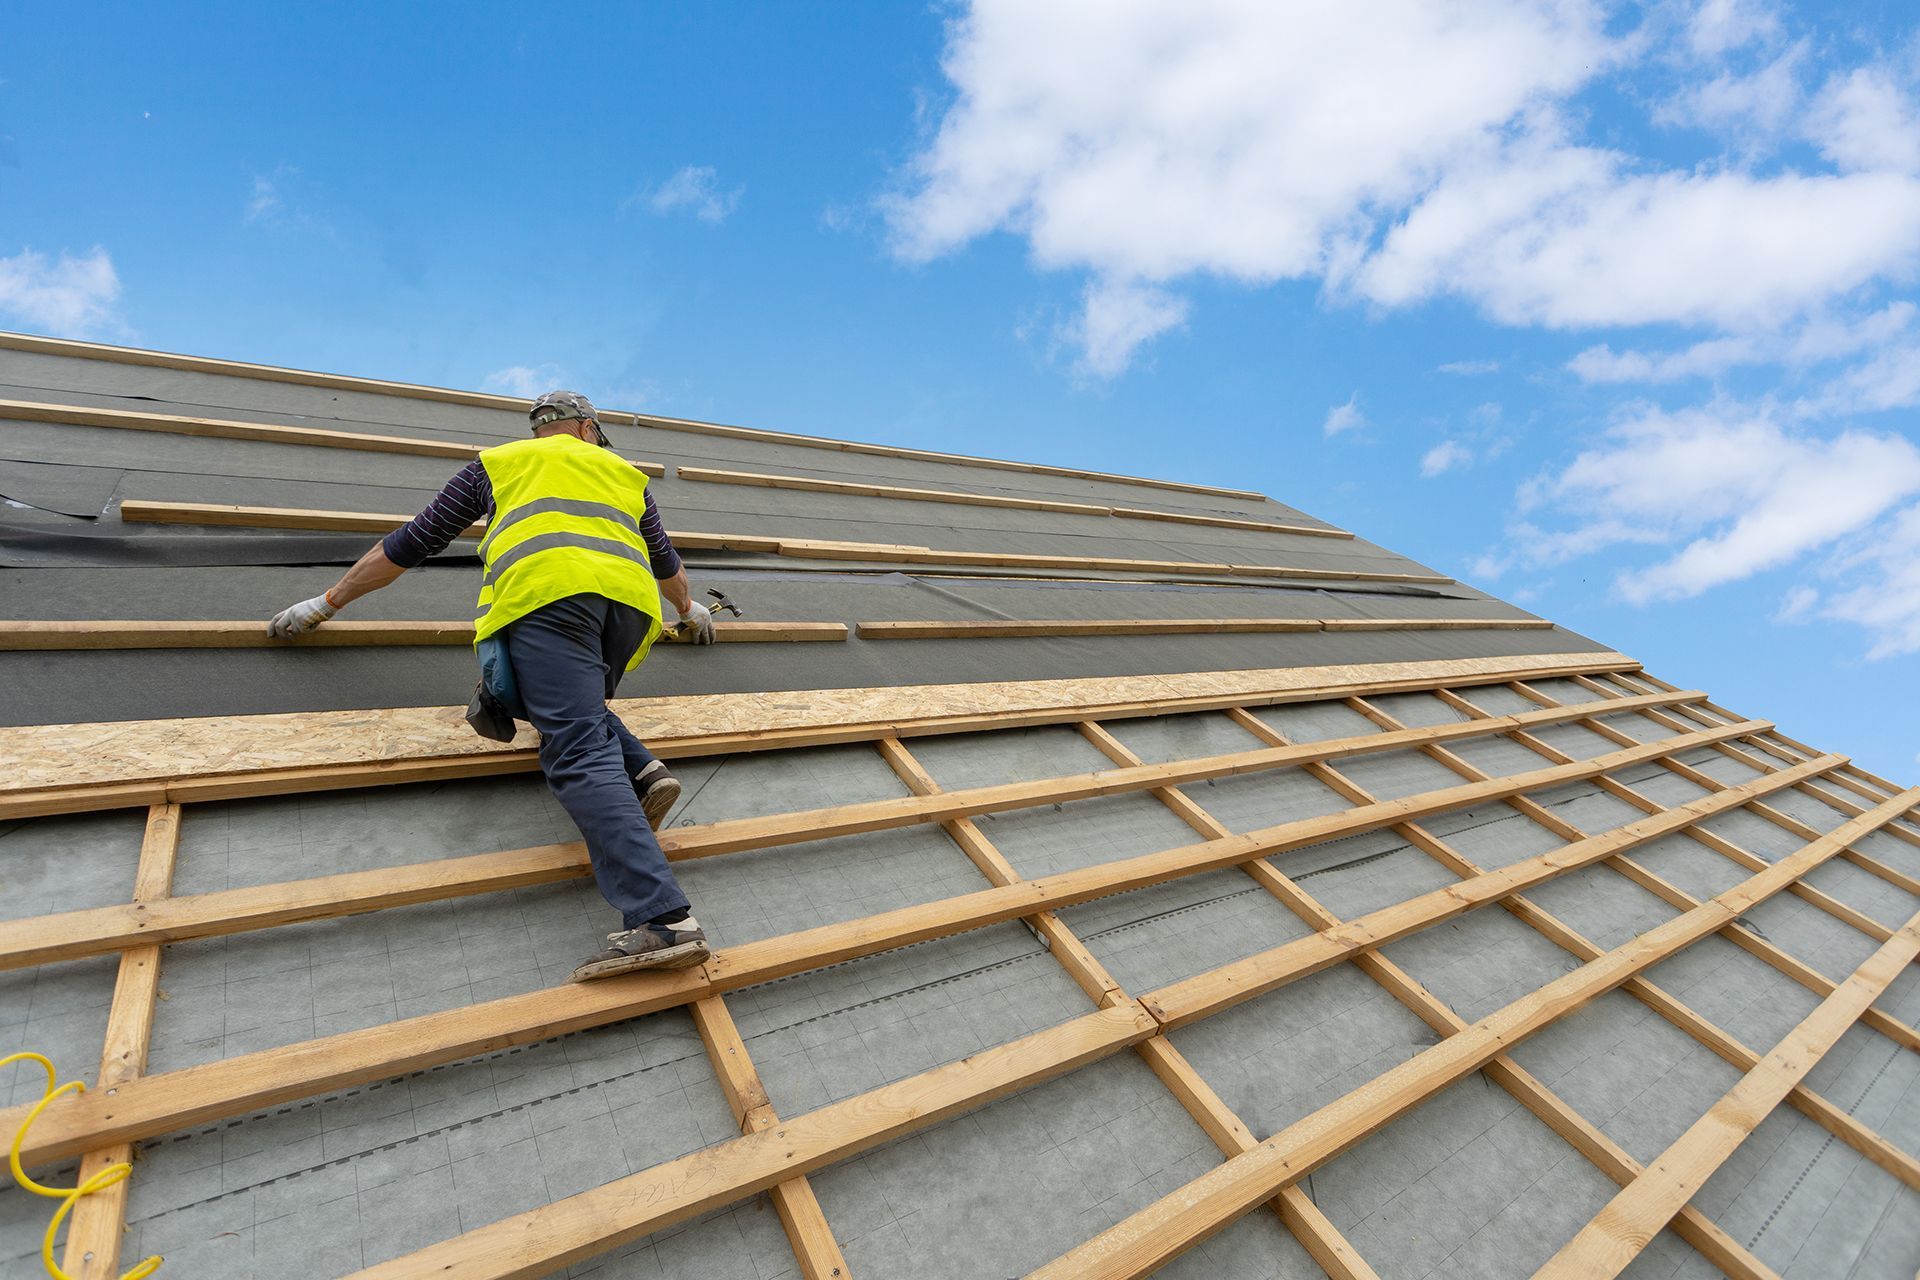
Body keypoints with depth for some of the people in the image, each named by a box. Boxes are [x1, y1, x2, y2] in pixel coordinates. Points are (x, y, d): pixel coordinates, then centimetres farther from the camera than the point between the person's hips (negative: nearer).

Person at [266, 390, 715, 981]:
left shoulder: (499, 462, 31)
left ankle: (662, 919, -30)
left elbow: (410, 543, 32)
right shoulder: (622, 472, 36)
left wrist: (327, 602, 41)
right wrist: (689, 608, 66)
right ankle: (640, 771, -5)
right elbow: (666, 561, 47)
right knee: (575, 711, 26)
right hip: (630, 599, 4)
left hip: (547, 592, -4)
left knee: (578, 754, -16)